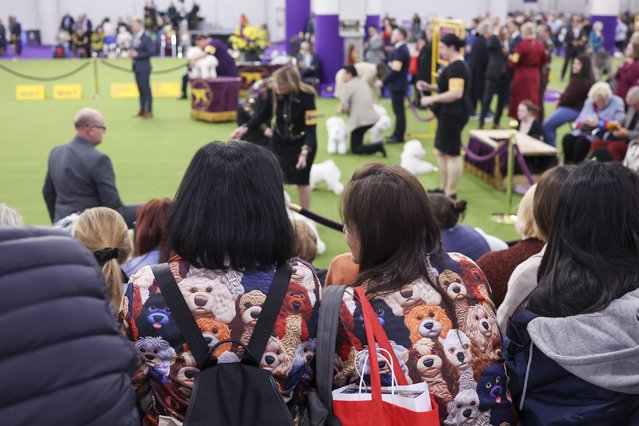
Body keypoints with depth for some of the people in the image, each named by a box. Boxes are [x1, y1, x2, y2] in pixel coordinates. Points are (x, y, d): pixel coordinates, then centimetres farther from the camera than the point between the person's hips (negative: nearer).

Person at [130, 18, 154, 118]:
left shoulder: (146, 38, -11)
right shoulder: (135, 37, 12)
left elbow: (151, 52, -15)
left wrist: (137, 54, -17)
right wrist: (132, 52, 0)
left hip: (144, 67, -7)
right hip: (136, 67, 7)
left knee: (146, 88, -4)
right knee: (140, 88, 11)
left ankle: (149, 111, 2)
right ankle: (142, 110, 17)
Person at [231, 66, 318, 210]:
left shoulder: (306, 96, -29)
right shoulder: (273, 92, -18)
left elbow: (311, 128, -29)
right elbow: (263, 114, 1)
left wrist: (304, 152, -42)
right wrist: (245, 127, -13)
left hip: (303, 143, -3)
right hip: (279, 141, 3)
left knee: (302, 181, 5)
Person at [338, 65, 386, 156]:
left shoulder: (348, 86, -7)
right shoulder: (364, 84, 18)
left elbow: (344, 107, -11)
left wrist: (341, 109, 14)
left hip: (359, 120, -8)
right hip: (372, 118, 8)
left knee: (355, 149, -4)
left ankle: (377, 146, -19)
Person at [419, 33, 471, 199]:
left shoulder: (457, 67, -19)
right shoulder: (454, 65, 15)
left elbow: (456, 93, -28)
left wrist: (432, 99, -25)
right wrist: (430, 87, 9)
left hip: (454, 114, -11)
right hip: (449, 113, 11)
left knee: (452, 153, -4)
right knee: (441, 151, 17)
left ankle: (451, 192, 3)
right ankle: (444, 187, 27)